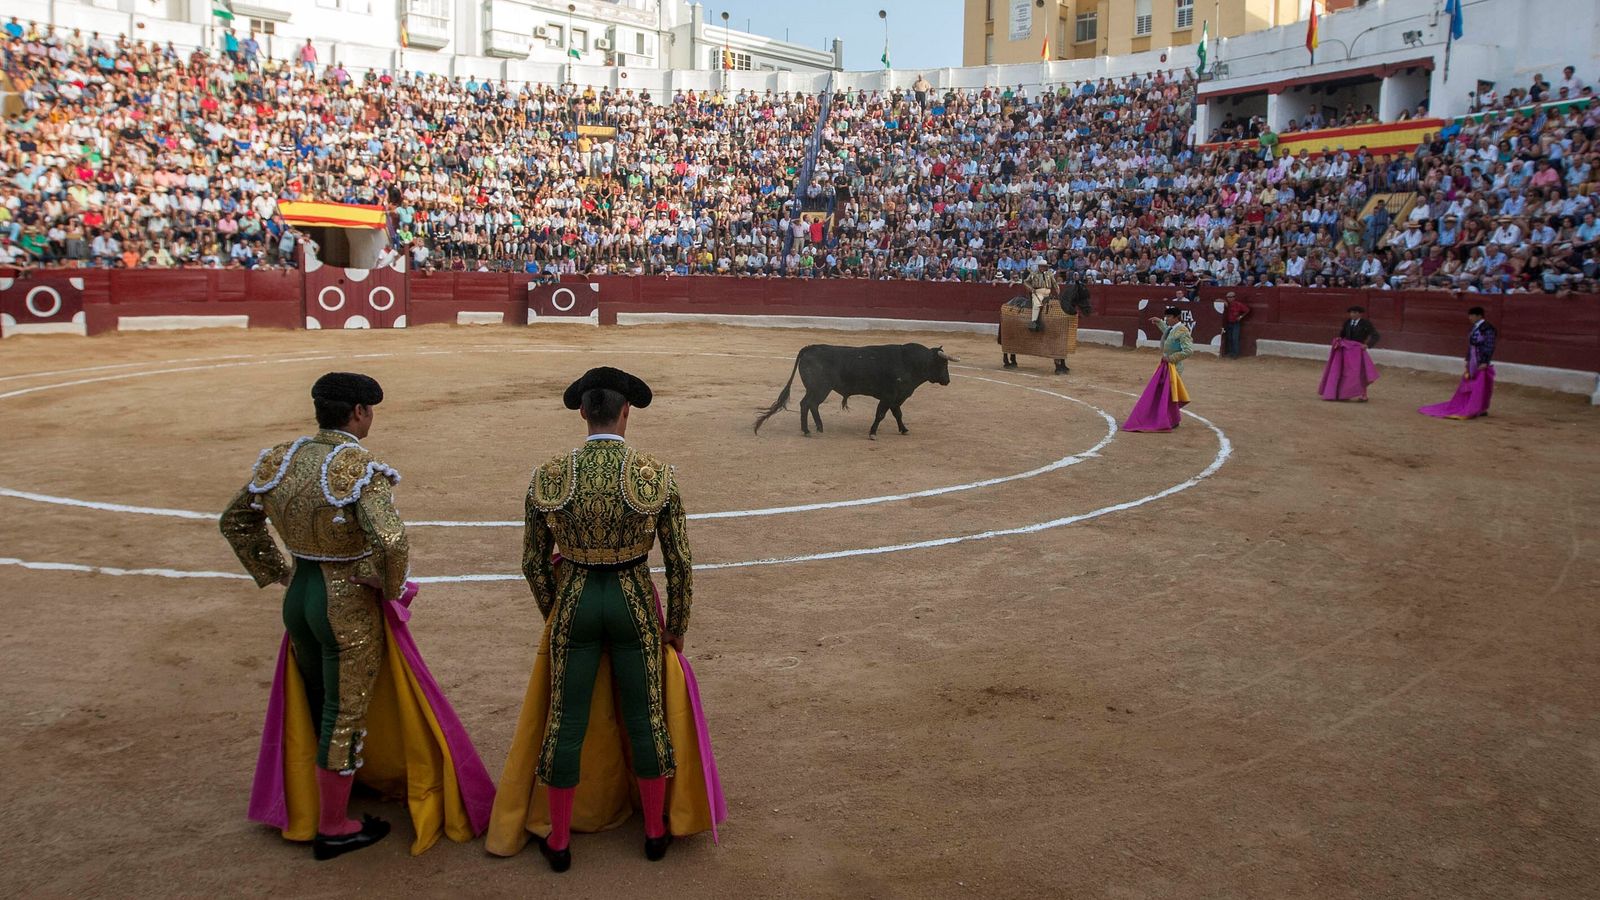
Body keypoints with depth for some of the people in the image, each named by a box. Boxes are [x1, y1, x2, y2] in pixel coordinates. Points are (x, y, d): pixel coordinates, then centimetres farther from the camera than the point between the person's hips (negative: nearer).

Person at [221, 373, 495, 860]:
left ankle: (302, 805, 45)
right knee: (345, 713, 9)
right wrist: (392, 589, -15)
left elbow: (235, 521, 12)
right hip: (350, 605, -7)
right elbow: (392, 542, -34)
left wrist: (278, 572, 16)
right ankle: (333, 828, 24)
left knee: (314, 704, 26)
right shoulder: (360, 467, -22)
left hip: (298, 595, 7)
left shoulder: (281, 458, 0)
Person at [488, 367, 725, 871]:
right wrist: (676, 627, 7)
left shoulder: (548, 477, -8)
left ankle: (558, 841, 28)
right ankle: (656, 832, 31)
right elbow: (680, 564, -7)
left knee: (566, 722, 13)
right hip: (635, 603, -1)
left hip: (574, 603, 1)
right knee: (645, 717, 15)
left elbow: (533, 563, 1)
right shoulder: (657, 475, -13)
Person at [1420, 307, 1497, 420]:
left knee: (1480, 387, -4)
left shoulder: (1487, 329, -13)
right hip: (1473, 363, 8)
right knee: (1467, 387, 11)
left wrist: (1484, 362, -21)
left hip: (1481, 364, -8)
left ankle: (1482, 410, 2)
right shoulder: (1475, 328, 12)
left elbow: (1490, 347, -17)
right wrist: (1468, 360, 17)